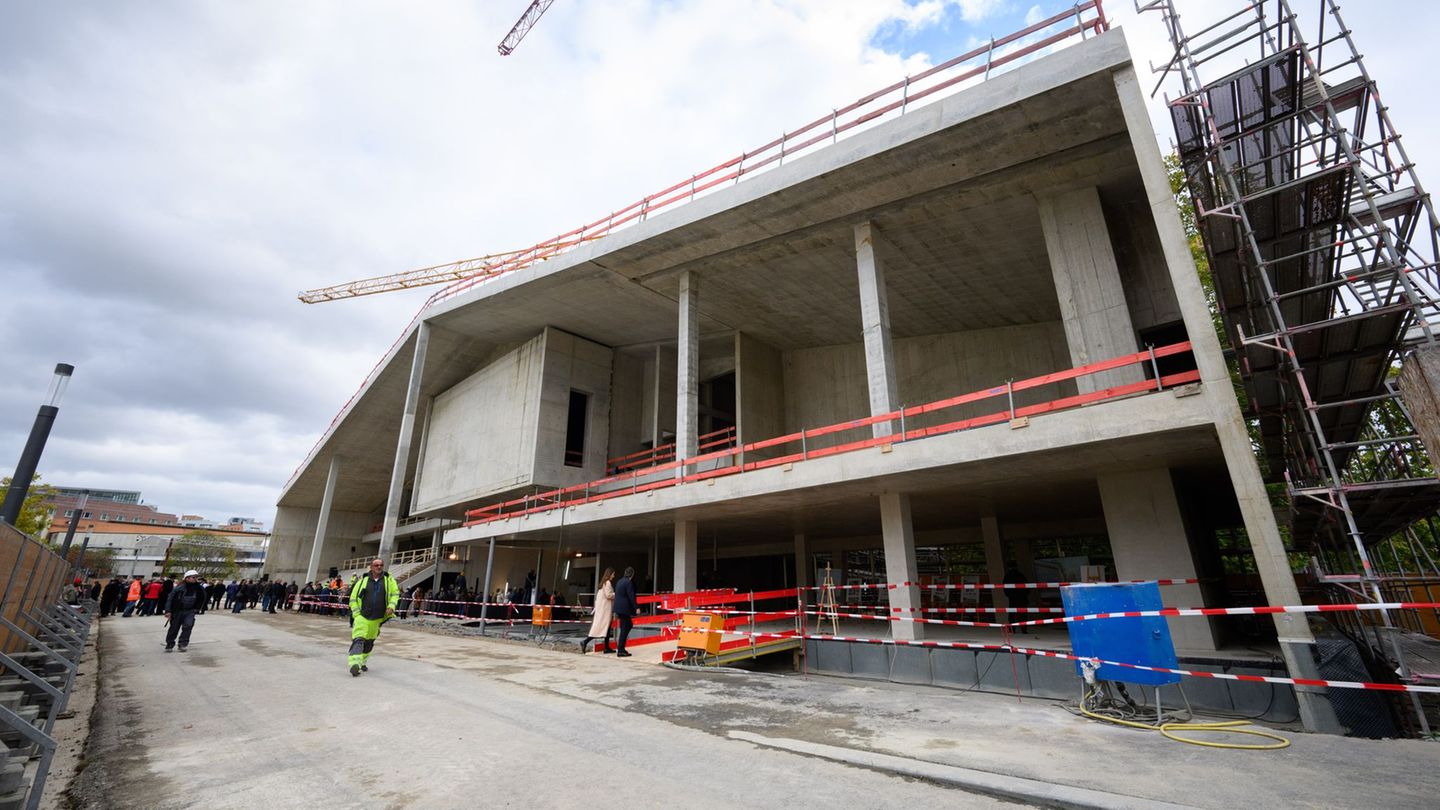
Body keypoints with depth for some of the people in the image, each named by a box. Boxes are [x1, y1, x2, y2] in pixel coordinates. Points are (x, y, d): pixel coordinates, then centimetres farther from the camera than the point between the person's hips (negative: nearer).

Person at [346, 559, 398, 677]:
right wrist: (356, 613, -2)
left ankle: (362, 662, 33)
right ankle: (355, 664, -21)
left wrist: (391, 606, -7)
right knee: (358, 640, -16)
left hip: (377, 618, 2)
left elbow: (395, 593, 9)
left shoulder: (388, 580, 2)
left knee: (369, 642, 15)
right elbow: (353, 598, 6)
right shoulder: (363, 581, 0)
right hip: (362, 617, -2)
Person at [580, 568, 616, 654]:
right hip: (604, 609, -10)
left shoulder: (604, 582, 16)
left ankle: (606, 648, 9)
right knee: (601, 627, -9)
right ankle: (585, 642, -11)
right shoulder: (608, 583, -12)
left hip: (602, 607, 10)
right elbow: (608, 595, -18)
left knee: (607, 627, 9)